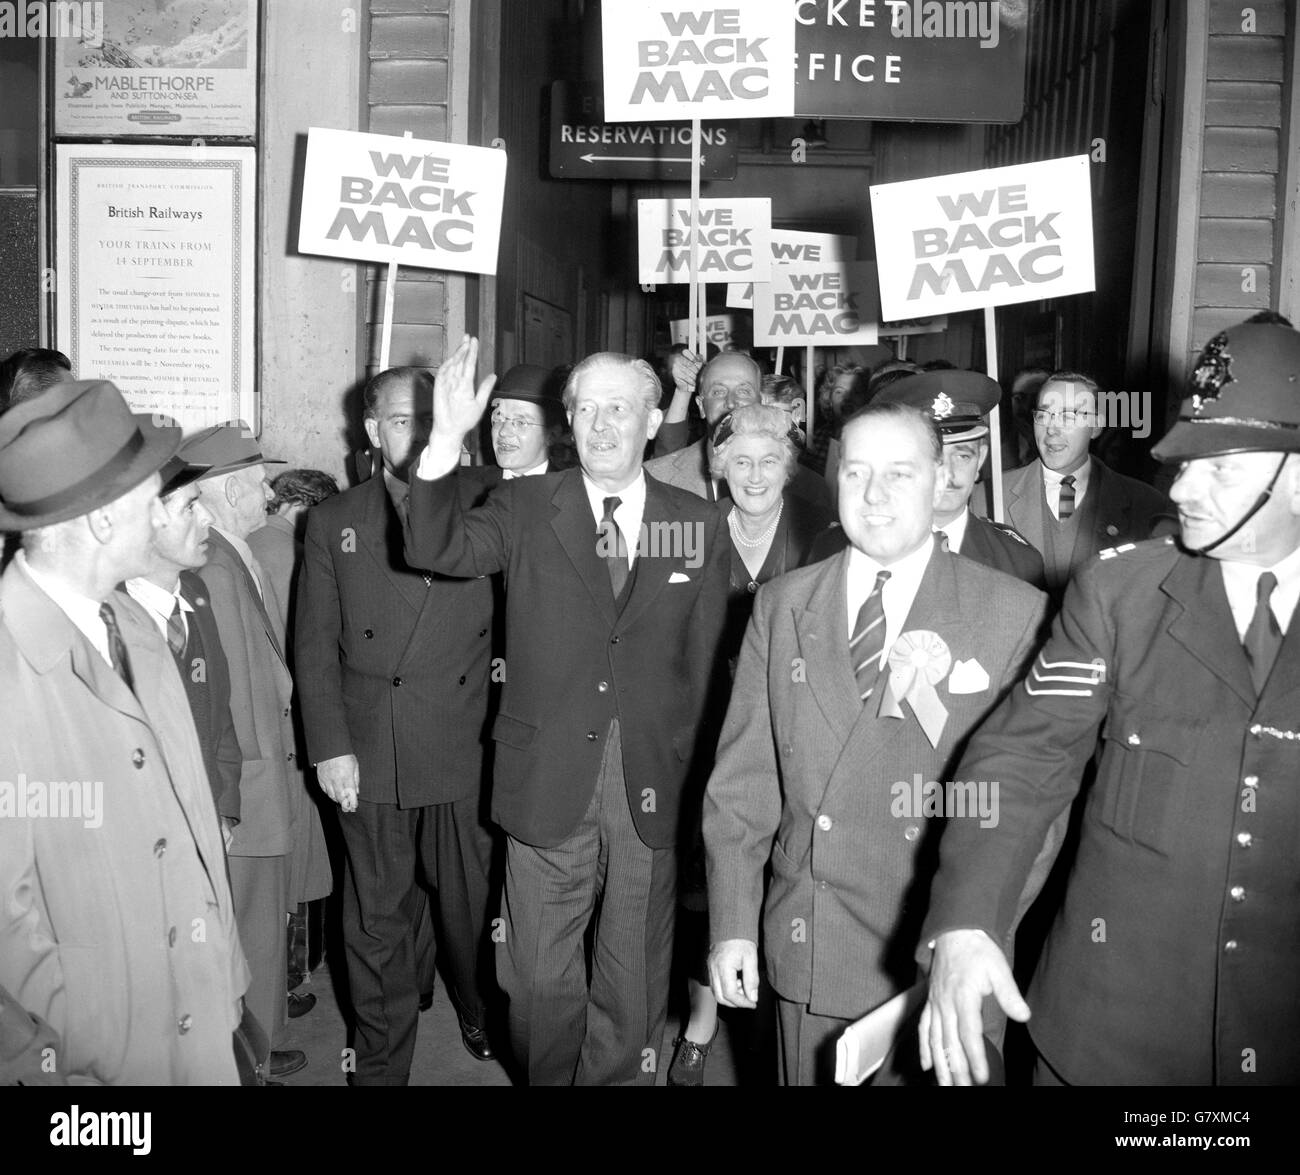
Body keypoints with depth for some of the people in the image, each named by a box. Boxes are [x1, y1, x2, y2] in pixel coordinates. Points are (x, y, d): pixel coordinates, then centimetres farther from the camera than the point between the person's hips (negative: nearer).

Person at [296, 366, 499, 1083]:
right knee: (376, 921, 10)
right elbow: (315, 645, 5)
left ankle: (481, 1016, 40)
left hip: (466, 752, -1)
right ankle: (381, 1064, 28)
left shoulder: (483, 500, 2)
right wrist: (330, 746, -1)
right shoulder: (333, 521, 7)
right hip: (368, 756, 1)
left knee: (472, 904, 13)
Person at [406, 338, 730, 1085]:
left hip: (654, 786, 1)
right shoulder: (525, 508, 1)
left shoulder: (701, 525, 2)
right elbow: (436, 551, -16)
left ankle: (621, 1077, 37)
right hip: (548, 784, 0)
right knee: (541, 978, 13)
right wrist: (448, 441, -29)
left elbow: (708, 665, 4)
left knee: (635, 982, 16)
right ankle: (550, 1078, 37)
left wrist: (697, 781, 1)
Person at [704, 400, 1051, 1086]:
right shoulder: (780, 605, 3)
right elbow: (744, 777, 3)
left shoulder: (1015, 614, -5)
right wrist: (732, 925, 0)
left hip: (941, 970, -2)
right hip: (804, 954, 2)